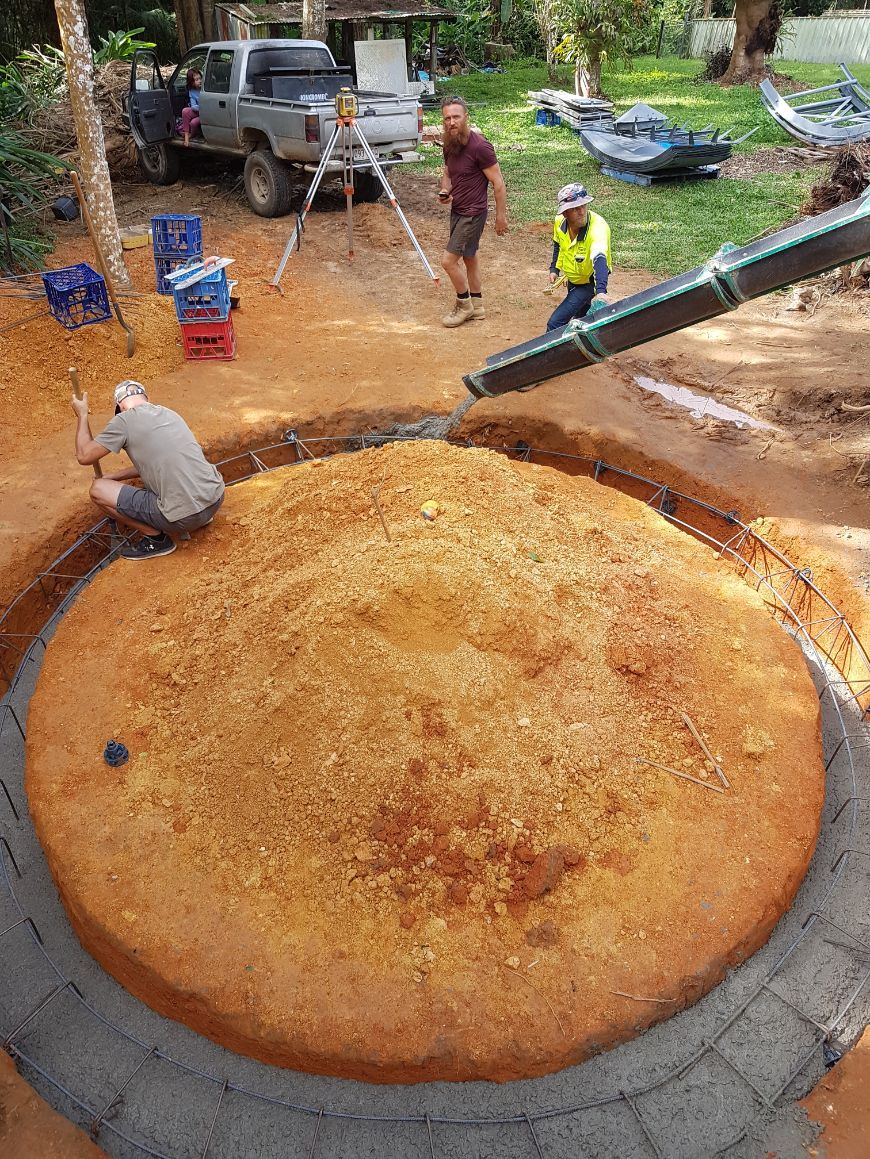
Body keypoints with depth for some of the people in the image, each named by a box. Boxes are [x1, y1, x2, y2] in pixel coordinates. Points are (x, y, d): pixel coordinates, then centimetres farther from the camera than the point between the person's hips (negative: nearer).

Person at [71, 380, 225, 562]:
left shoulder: (125, 420, -4)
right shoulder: (169, 413, 17)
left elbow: (84, 456, 4)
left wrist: (82, 415, 17)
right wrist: (114, 477, 34)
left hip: (184, 517, -7)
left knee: (98, 490, 5)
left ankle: (156, 538, 6)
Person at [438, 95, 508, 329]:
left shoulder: (479, 146, -21)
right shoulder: (449, 145, 1)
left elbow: (498, 183, -17)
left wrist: (501, 216, -15)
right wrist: (444, 190, -2)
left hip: (472, 213, -9)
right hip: (457, 211, 9)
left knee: (448, 260, -10)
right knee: (469, 256, 17)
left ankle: (464, 305, 10)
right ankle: (477, 305, 30)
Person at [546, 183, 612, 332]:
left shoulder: (598, 226, -36)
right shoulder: (560, 221, -16)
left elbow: (599, 259, -52)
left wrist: (601, 291, -65)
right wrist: (554, 268, 2)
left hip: (589, 282, -7)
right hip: (572, 279, 7)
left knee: (555, 324, -14)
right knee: (580, 315, 29)